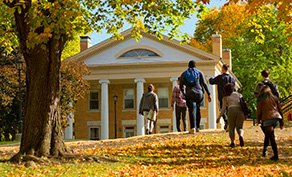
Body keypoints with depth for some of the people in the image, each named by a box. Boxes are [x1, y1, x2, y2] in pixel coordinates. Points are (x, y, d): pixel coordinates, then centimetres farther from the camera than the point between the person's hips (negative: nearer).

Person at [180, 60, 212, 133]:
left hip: (190, 94, -1)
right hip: (199, 94, 1)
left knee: (192, 111, -7)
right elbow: (204, 84, 2)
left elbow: (181, 86, 10)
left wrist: (184, 94, 25)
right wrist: (208, 94, 3)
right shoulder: (199, 73, 9)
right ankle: (197, 127, 21)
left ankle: (193, 128, -24)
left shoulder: (184, 74, 10)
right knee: (197, 109, 20)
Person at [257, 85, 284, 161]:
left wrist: (258, 121, 14)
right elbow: (280, 109, 17)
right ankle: (264, 151, 25)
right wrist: (281, 121, 20)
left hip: (267, 119, -5)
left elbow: (259, 111, 3)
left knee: (271, 137, -7)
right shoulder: (274, 98, 19)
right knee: (268, 134, 23)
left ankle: (276, 156, -12)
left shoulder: (260, 99, 7)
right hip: (276, 118, 5)